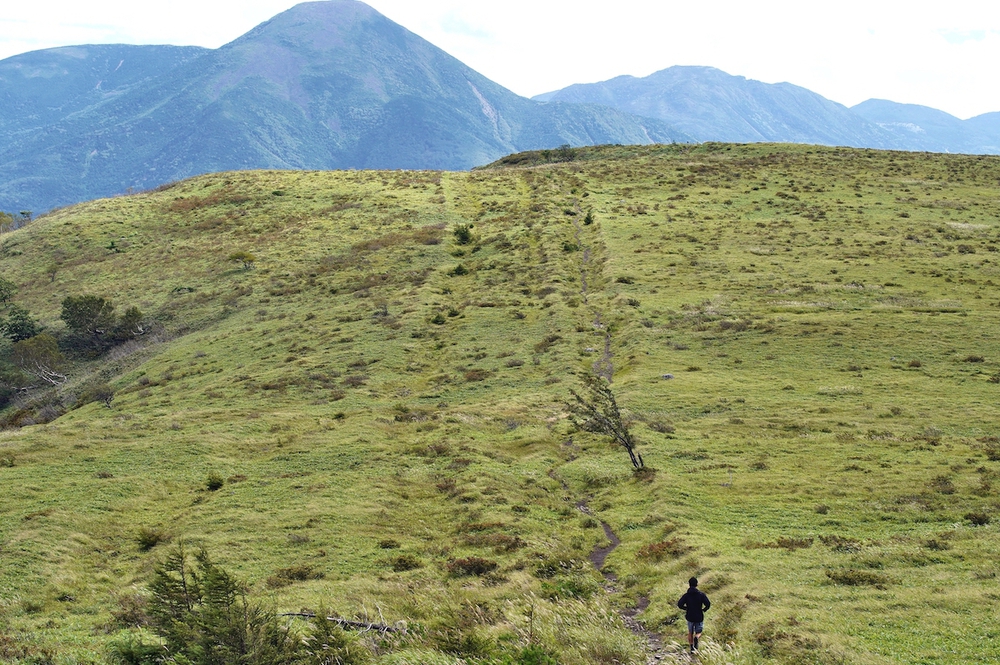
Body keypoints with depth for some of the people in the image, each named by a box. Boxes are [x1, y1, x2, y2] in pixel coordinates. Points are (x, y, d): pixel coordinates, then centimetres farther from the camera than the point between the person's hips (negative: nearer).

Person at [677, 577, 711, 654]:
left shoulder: (686, 595, -5)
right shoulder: (701, 594, -8)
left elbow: (679, 604, -17)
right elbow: (708, 604, -17)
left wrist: (686, 608, 2)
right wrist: (704, 610, 3)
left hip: (690, 617, 1)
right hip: (699, 617, -1)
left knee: (690, 633, 21)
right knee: (698, 633, 13)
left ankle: (692, 648, 18)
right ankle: (696, 638, -21)